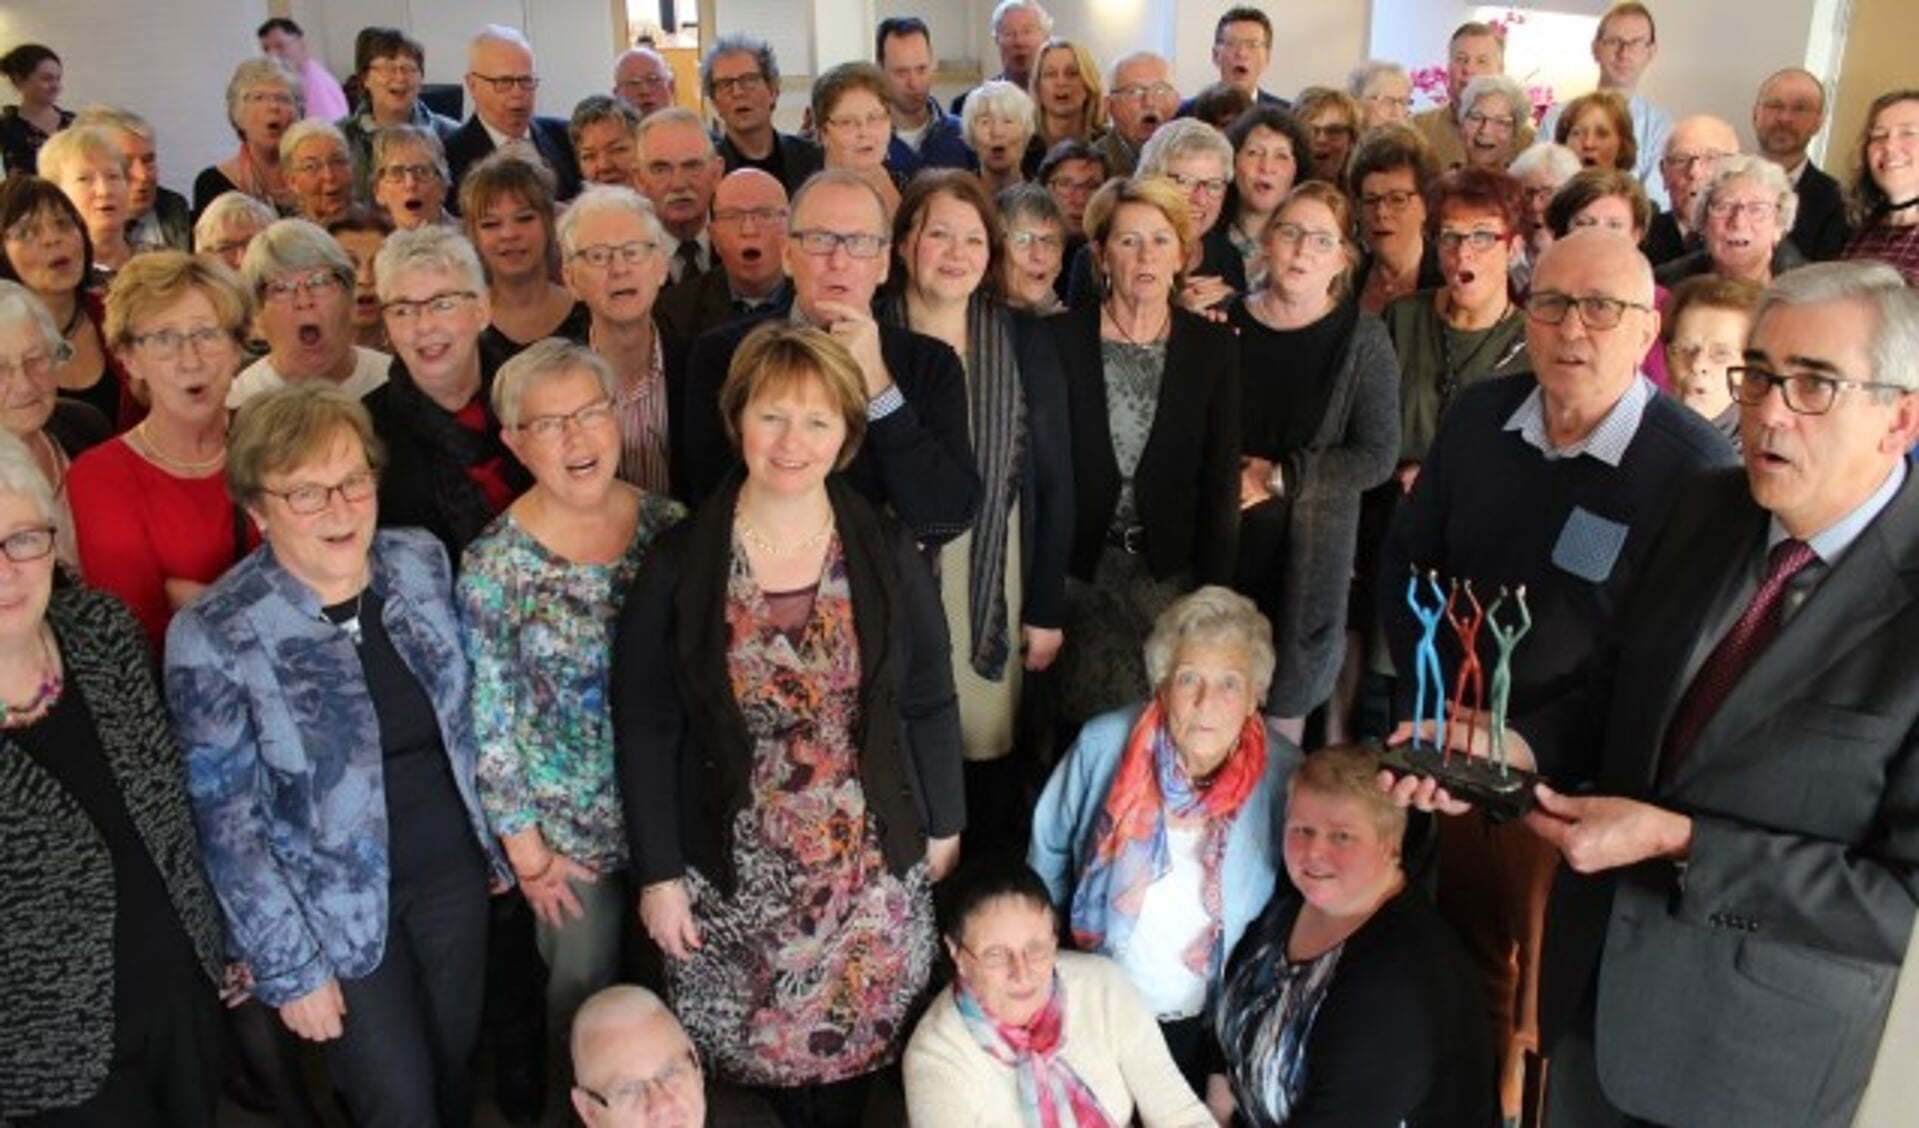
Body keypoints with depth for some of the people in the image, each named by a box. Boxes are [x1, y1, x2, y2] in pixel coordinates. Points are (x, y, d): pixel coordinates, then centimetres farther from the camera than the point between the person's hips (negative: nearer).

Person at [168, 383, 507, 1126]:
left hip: (452, 868, 4)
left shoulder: (422, 561, -8)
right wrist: (291, 969, -11)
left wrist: (491, 836, 11)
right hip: (337, 911, -4)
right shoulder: (213, 639, -22)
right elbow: (229, 828, -15)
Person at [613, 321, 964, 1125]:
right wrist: (657, 872, -5)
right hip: (733, 870, 0)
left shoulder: (887, 555, -6)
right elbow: (644, 729, -5)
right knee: (759, 1050, 13)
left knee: (855, 1041, 13)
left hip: (871, 865, 1)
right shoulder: (679, 563, -9)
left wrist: (944, 828, 6)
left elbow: (930, 704, 2)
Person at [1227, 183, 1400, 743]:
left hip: (1306, 555, -2)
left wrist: (1279, 478, -11)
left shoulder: (1362, 339, -3)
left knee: (1285, 703, 8)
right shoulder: (1225, 320, 4)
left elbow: (1377, 455, -7)